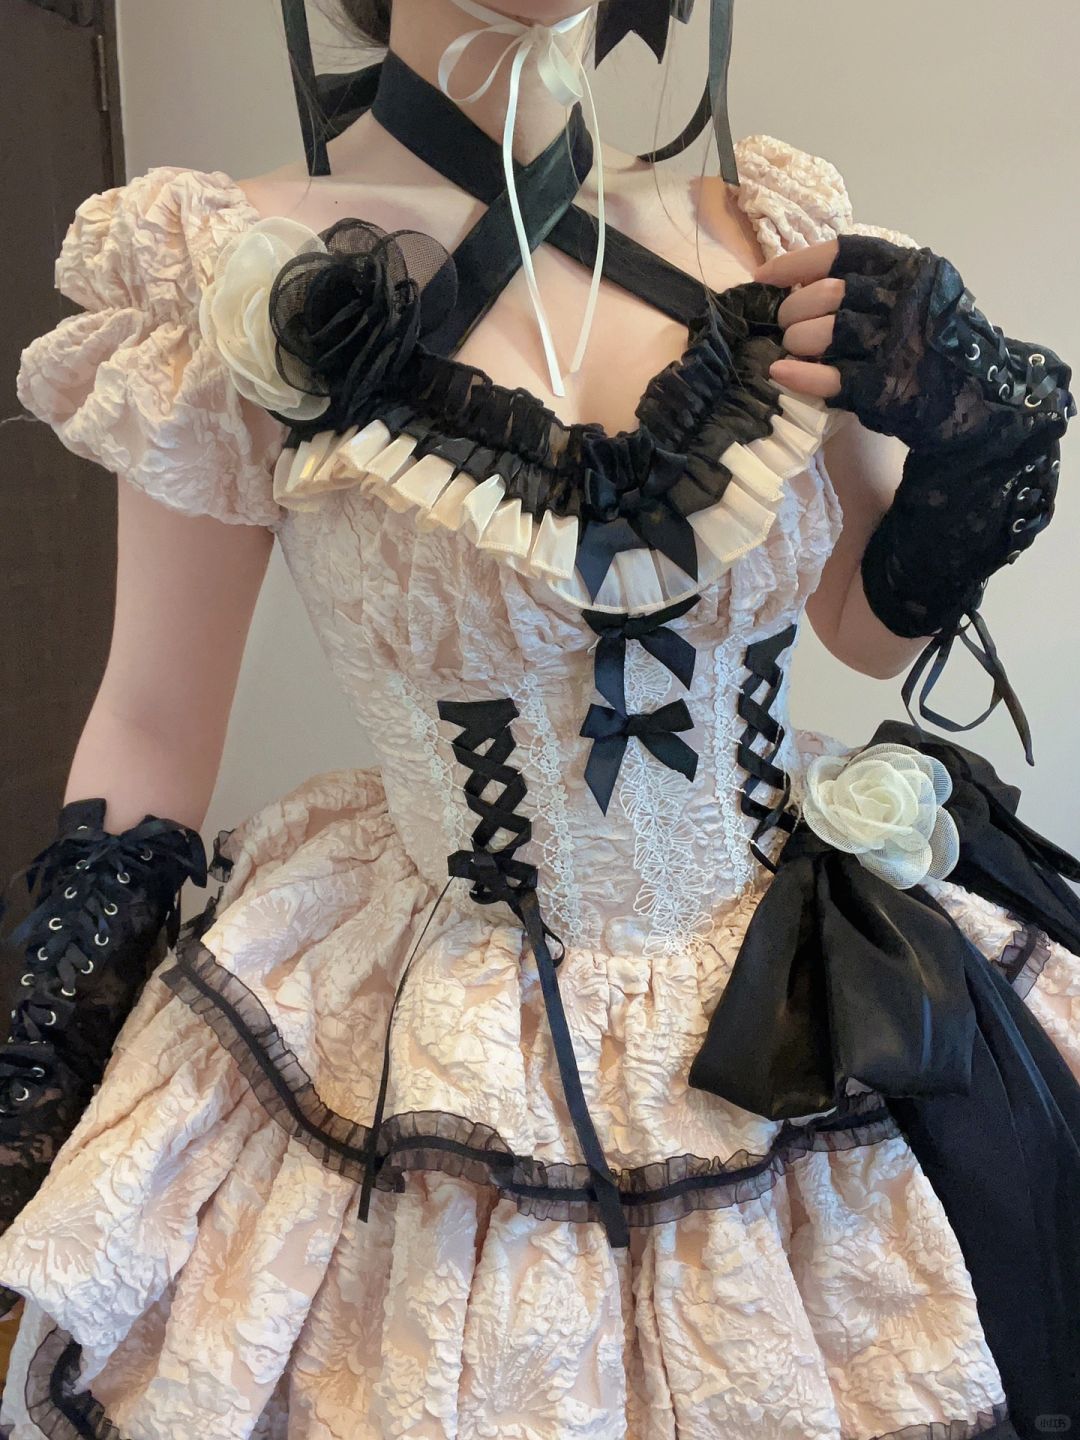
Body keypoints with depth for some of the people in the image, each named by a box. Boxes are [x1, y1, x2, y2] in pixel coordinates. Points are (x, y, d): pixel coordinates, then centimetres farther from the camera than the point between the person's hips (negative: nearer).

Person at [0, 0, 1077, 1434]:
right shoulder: (244, 279, -13)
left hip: (822, 997, 4)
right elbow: (153, 730, -7)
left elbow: (877, 626, 7)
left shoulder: (764, 246, -4)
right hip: (451, 1062, -3)